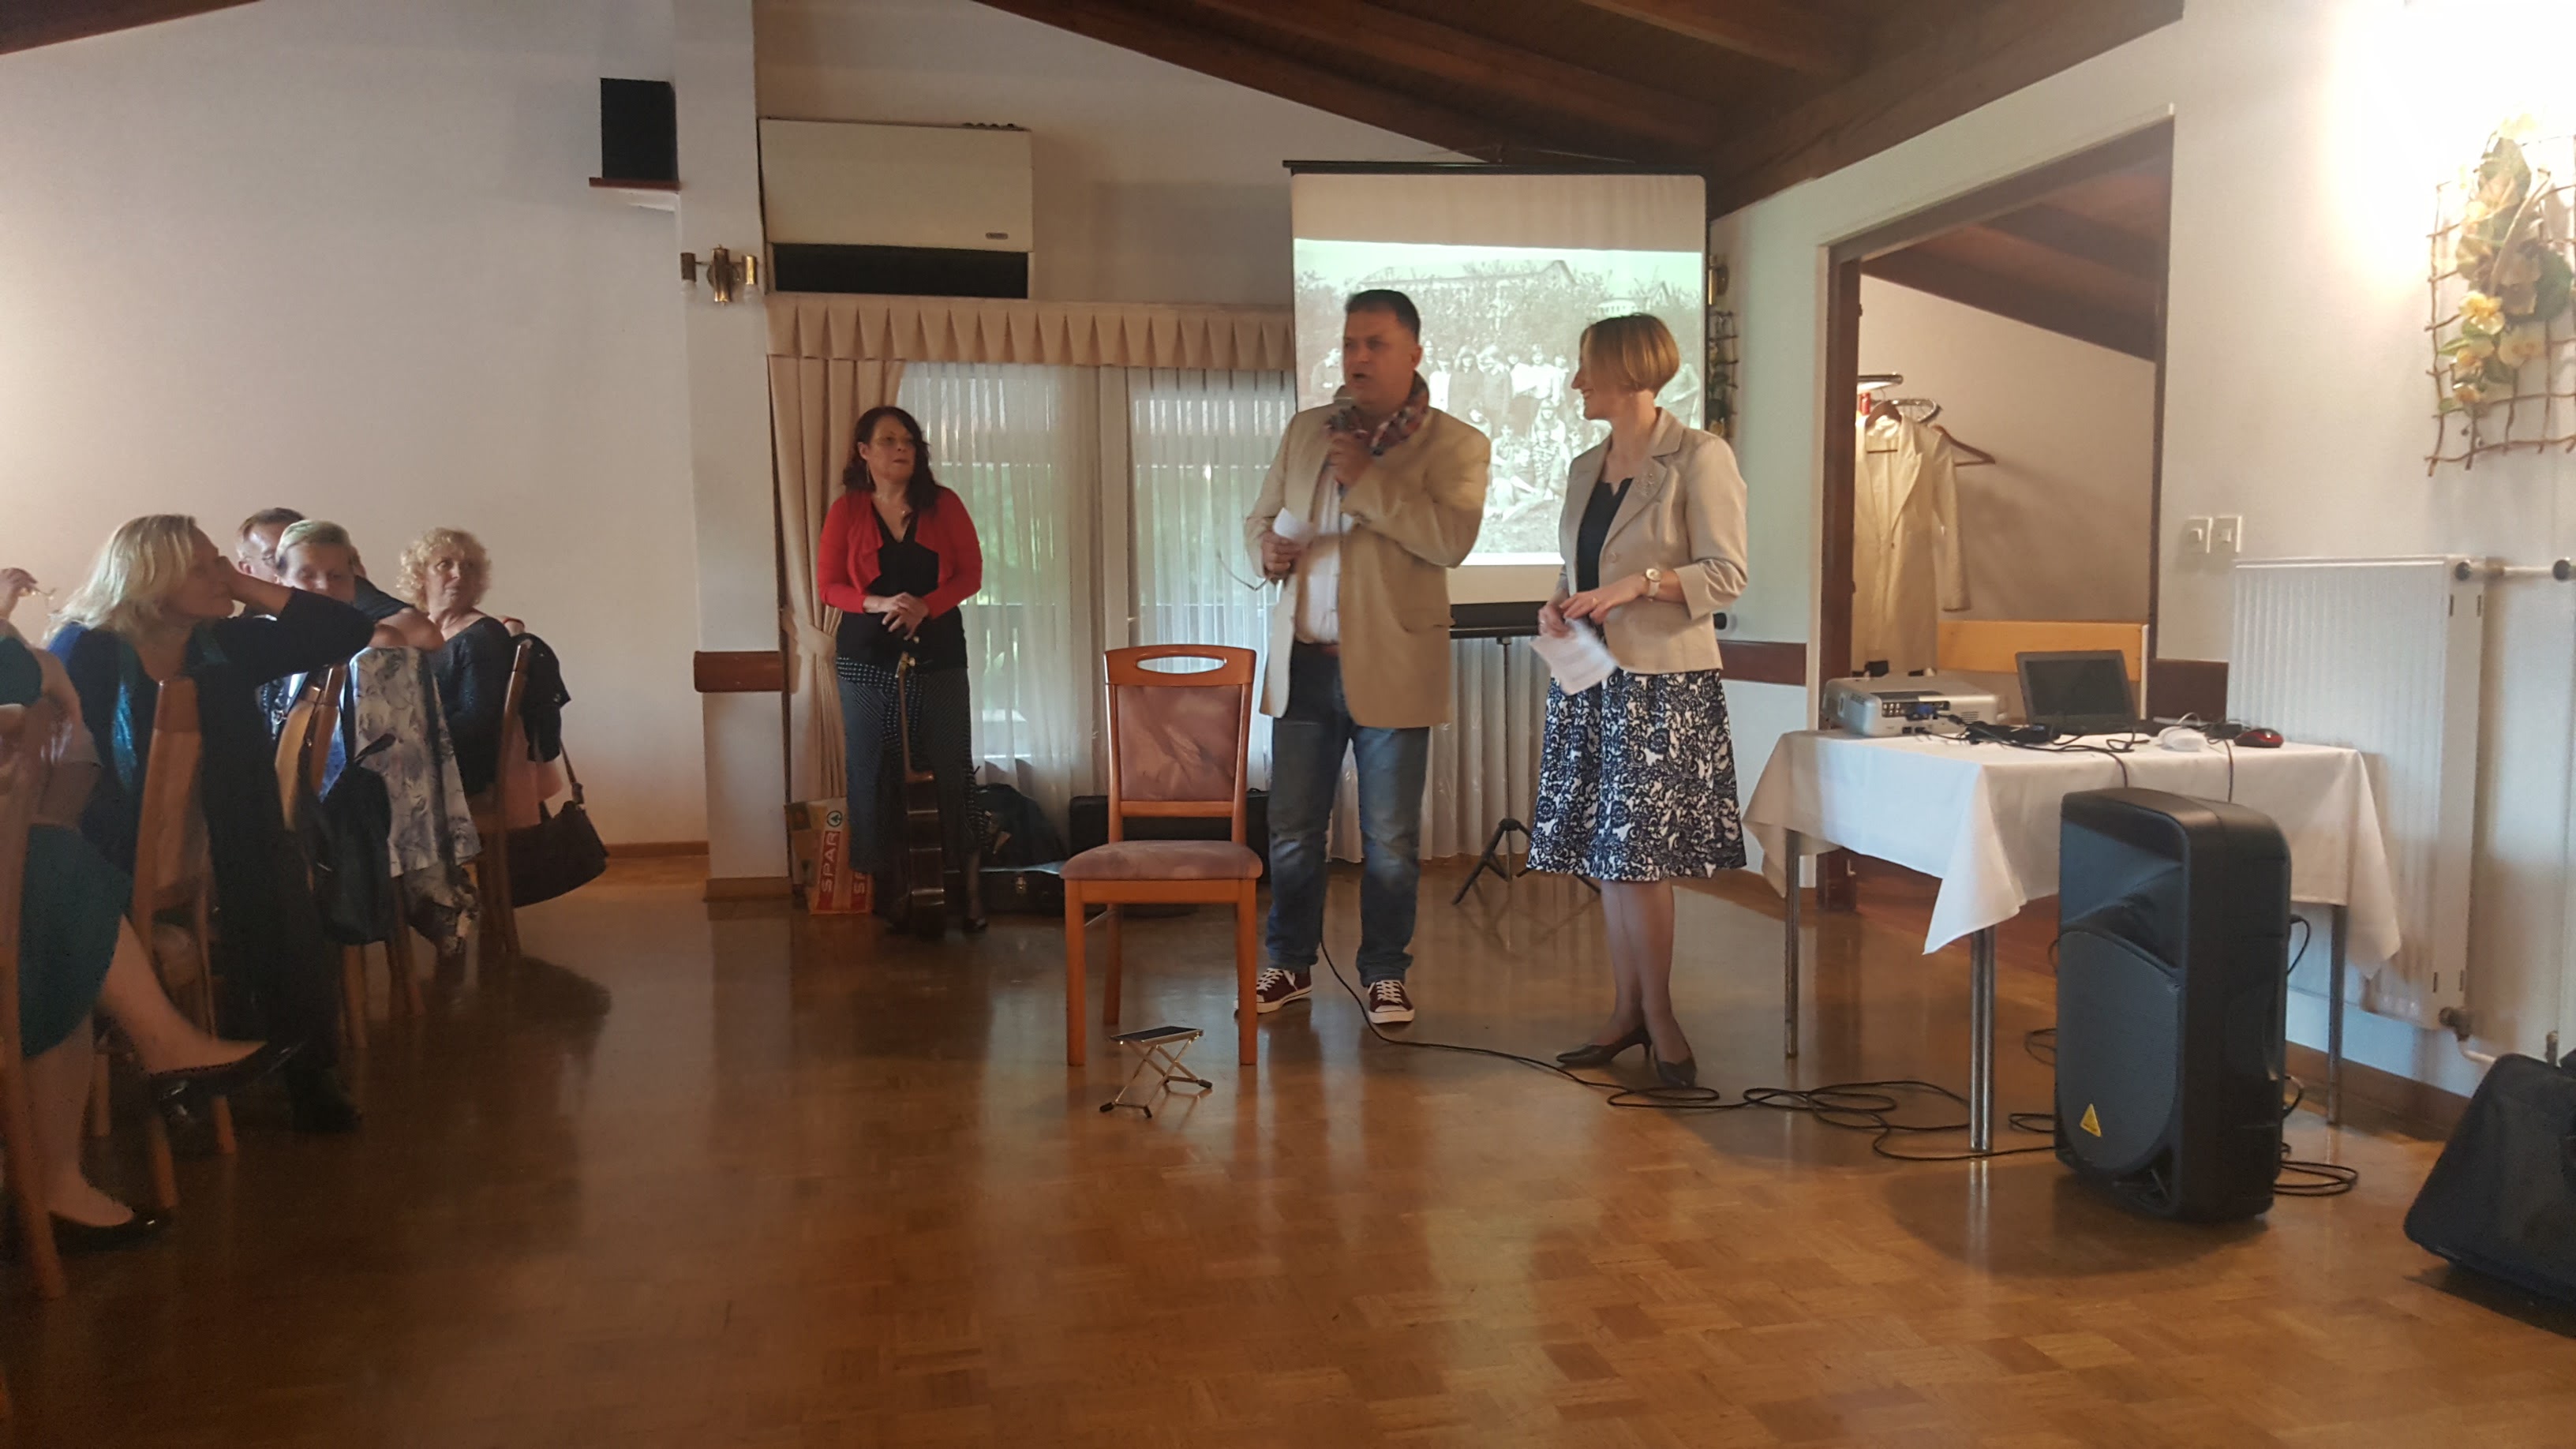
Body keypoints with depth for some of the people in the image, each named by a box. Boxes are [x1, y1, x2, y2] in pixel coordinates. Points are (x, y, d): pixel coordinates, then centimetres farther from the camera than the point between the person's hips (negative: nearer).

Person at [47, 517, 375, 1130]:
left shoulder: (226, 645, 6)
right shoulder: (84, 653, -6)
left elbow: (348, 632, 2)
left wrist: (251, 590, -5)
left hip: (227, 853, 3)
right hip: (128, 865, -3)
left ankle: (308, 1072, -7)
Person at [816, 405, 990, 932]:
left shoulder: (944, 505, 2)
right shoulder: (846, 511, 2)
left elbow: (971, 573, 1)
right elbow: (829, 585, 2)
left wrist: (925, 605, -16)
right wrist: (877, 603, -17)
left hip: (939, 656, 0)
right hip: (867, 658, 0)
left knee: (950, 770, -1)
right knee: (872, 773, 1)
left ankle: (969, 888, 3)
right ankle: (882, 886, 10)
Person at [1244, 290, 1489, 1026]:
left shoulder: (1455, 445, -2)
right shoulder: (1305, 430, 13)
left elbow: (1452, 539, -17)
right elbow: (1261, 515, 18)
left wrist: (1365, 477, -17)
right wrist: (1266, 546, -6)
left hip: (1390, 668, -4)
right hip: (1303, 662, 4)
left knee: (1391, 841, 6)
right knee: (1292, 832, 11)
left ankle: (1385, 973, 22)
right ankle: (1290, 964, 26)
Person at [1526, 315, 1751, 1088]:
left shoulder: (1699, 458, -6)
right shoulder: (1585, 467, 15)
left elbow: (1727, 574, -10)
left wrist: (1638, 584, -21)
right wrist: (1558, 603, 2)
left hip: (1664, 684, -7)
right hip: (1590, 681, 7)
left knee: (1638, 856, -6)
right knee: (1605, 854, 8)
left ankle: (1658, 1015, 8)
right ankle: (1628, 1009, 17)